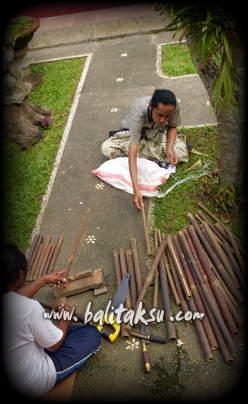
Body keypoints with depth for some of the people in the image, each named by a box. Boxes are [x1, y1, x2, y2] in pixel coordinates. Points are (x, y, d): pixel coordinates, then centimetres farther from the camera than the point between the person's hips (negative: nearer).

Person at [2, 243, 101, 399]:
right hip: (32, 384, -7)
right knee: (92, 335, -2)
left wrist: (44, 279, 9)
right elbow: (54, 345, -19)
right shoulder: (29, 307, -36)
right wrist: (66, 317, -2)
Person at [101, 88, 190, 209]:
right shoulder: (139, 111, -41)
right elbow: (132, 154, -45)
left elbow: (173, 126, -8)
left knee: (180, 152, -25)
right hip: (134, 132, -2)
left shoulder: (173, 106, -31)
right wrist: (136, 189, -53)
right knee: (107, 148, -26)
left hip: (158, 132, 2)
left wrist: (169, 148, -30)